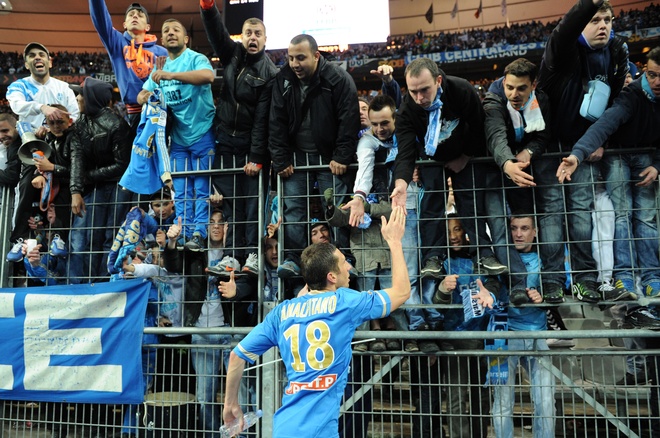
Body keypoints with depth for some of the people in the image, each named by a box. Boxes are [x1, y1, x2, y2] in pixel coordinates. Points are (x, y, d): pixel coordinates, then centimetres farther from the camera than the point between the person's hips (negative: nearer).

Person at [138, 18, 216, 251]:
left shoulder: (195, 58, -5)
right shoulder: (160, 66, 14)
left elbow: (208, 76, -28)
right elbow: (142, 95, 17)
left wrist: (171, 75, -33)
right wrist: (147, 97, -7)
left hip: (202, 134, -6)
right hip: (177, 136, 6)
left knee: (202, 188, -3)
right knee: (181, 192, 6)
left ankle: (199, 235, 1)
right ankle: (183, 235, 10)